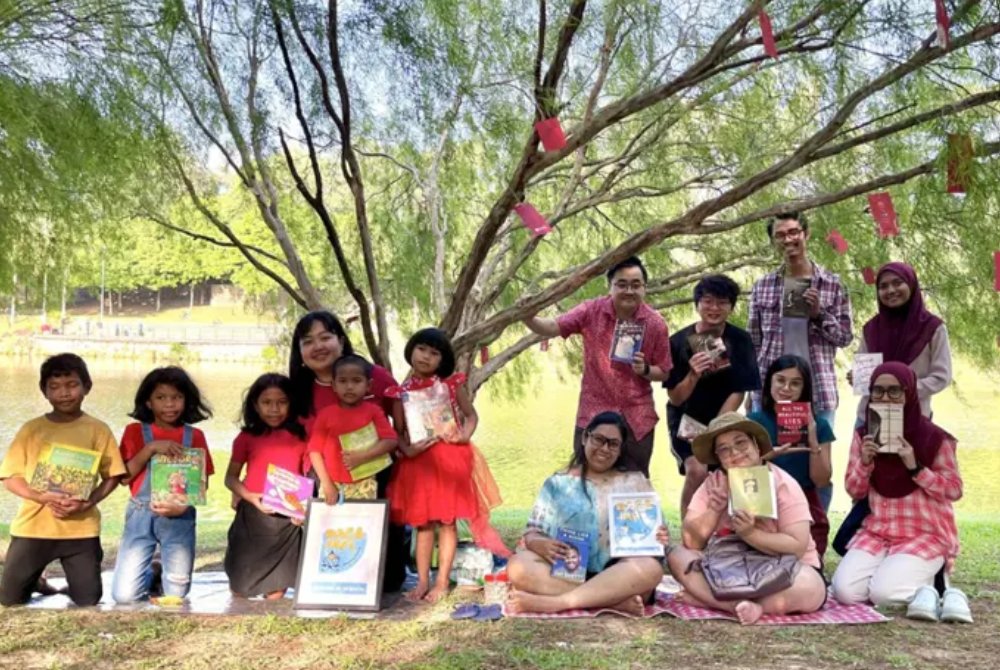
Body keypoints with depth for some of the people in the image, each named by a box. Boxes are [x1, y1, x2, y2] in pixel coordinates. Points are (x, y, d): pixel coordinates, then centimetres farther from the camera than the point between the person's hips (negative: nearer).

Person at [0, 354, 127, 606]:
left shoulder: (98, 430, -1)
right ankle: (36, 580, 37)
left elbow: (112, 476, 0)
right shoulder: (31, 429, 2)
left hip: (81, 528, -1)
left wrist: (88, 502, -17)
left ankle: (70, 580, 33)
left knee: (88, 600, 2)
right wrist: (42, 496, -17)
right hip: (33, 525, 1)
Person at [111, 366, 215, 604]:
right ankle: (153, 574, 27)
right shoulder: (135, 431, 1)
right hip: (142, 515, 0)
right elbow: (124, 477, -7)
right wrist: (151, 448, -18)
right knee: (123, 594, -5)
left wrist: (184, 505, -17)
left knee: (176, 594, 2)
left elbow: (202, 481, 2)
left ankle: (164, 576, 37)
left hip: (179, 518, 0)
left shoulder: (194, 436, 2)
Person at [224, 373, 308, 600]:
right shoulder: (247, 437, 2)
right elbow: (231, 477, 3)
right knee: (240, 587, 8)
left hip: (288, 517, 0)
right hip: (253, 515, 0)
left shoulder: (300, 436, 4)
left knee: (276, 589, 7)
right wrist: (249, 497, -15)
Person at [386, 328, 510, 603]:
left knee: (447, 521, 2)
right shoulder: (401, 392, 2)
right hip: (419, 462, 2)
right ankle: (422, 581, 16)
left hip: (451, 458, -1)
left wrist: (465, 435, -13)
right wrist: (408, 449, -15)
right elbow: (398, 431, 4)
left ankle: (442, 581, 9)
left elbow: (472, 415, 6)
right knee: (422, 523, 8)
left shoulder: (451, 383, 0)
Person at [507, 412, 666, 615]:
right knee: (519, 565, -28)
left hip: (620, 576, 0)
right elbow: (533, 533, 9)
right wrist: (542, 544, -15)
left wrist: (658, 538, -12)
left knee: (649, 567, -33)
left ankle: (552, 602, -35)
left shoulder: (636, 483, 14)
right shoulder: (558, 483, 13)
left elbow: (653, 531, 12)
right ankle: (616, 601, -32)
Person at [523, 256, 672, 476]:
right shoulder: (592, 311, -7)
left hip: (636, 418, 1)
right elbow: (552, 328, -14)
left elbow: (664, 372, 3)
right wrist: (528, 318, -34)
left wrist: (645, 369, -18)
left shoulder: (656, 323, -6)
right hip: (593, 414, 0)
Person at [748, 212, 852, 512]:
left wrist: (819, 314, -12)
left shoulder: (832, 284, 3)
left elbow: (845, 337, 5)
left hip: (818, 390, -1)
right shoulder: (763, 286, 8)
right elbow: (753, 342, 10)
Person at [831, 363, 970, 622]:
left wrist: (915, 467, -20)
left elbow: (954, 490, -6)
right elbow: (855, 492, 5)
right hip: (877, 531, 4)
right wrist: (865, 462, -14)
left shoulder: (934, 438, -9)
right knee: (844, 591, -18)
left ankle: (924, 586, 7)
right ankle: (890, 569, 10)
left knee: (883, 592, -25)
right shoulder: (864, 435, 3)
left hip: (926, 533, -4)